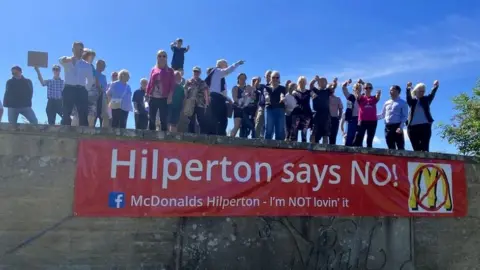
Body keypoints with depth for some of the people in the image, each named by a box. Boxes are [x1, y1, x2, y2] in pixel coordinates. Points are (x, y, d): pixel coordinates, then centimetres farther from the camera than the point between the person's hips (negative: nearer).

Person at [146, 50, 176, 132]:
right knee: (151, 119, 4)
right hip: (153, 98, 3)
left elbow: (172, 85, -1)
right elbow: (150, 83, 12)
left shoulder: (170, 71, 6)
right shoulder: (153, 69, 12)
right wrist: (147, 94, 5)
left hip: (164, 99, -3)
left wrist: (170, 96, -12)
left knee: (164, 120, -5)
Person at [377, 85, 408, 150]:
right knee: (390, 148, 6)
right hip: (388, 126, 5)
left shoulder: (402, 103, 2)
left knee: (400, 147, -7)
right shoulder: (387, 103, 17)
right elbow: (382, 115, 20)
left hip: (397, 126, -5)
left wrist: (401, 127, -16)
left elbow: (405, 116, -4)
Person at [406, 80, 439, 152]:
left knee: (425, 148, -8)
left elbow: (432, 95, -1)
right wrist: (408, 89, -27)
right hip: (413, 126, 0)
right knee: (416, 148, -1)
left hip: (425, 126, 0)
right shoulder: (412, 100, 10)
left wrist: (435, 87, -17)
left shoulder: (426, 100, 14)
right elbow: (408, 97, -8)